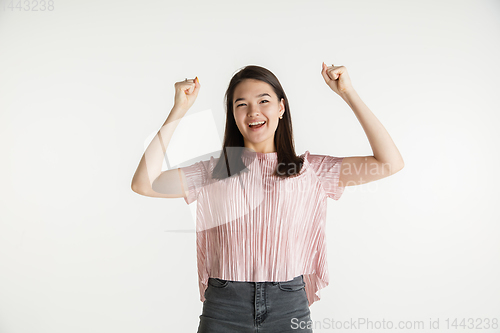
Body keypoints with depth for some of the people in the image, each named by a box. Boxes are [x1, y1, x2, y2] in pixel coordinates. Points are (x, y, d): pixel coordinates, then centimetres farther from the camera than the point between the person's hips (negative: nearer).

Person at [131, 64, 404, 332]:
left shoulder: (309, 169, 3)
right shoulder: (215, 172, 4)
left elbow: (390, 163, -3)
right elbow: (144, 184, -7)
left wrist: (348, 93, -2)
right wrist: (179, 110, -6)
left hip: (289, 307, 0)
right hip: (224, 306, 0)